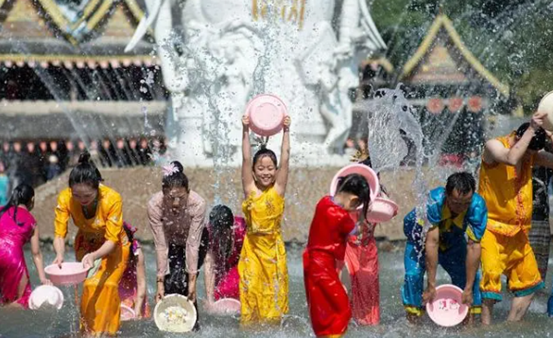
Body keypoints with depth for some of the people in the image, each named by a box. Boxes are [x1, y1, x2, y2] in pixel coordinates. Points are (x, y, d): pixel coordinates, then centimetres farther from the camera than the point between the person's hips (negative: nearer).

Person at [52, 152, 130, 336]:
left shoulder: (112, 199, -33)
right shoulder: (65, 198, -27)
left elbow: (111, 240, -31)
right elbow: (59, 234, -24)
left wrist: (94, 256, -50)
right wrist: (60, 254, -46)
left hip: (113, 245, -2)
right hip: (86, 243, 2)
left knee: (107, 284, -19)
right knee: (88, 285, -14)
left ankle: (107, 332, -8)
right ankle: (88, 330, -1)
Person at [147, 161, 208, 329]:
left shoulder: (198, 203, -36)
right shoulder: (154, 205, -33)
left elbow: (192, 245, -31)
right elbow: (161, 246, -28)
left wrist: (192, 280, -31)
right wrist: (160, 282, -29)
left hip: (197, 239, -1)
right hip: (171, 241, 1)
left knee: (184, 282, -17)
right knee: (170, 282, -16)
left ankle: (192, 321, 4)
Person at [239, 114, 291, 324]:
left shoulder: (278, 189, -3)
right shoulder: (250, 189, -2)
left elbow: (285, 159, -7)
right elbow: (246, 159, -7)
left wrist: (286, 131, -10)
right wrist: (246, 131, -11)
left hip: (273, 247, 0)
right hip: (253, 246, 0)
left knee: (273, 290, 6)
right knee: (251, 290, 1)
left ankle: (272, 322, 14)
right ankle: (251, 324, 7)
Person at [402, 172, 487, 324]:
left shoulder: (478, 206, -34)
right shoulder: (433, 201, -40)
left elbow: (473, 246, -33)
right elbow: (431, 243, -40)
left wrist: (469, 289, -33)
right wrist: (431, 286, -39)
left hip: (453, 240, 2)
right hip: (422, 235, -2)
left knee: (470, 274, -12)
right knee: (414, 274, -20)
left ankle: (470, 322, 0)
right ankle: (413, 322, -9)